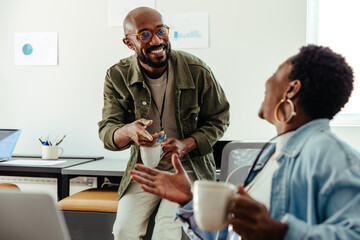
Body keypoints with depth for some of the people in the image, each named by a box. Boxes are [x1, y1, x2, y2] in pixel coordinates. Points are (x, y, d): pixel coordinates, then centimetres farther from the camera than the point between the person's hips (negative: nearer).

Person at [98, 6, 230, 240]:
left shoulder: (197, 71, -13)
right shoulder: (117, 77, -8)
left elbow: (219, 119, -1)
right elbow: (107, 130, -9)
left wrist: (187, 145, -19)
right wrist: (128, 132, -35)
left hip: (187, 167, -2)